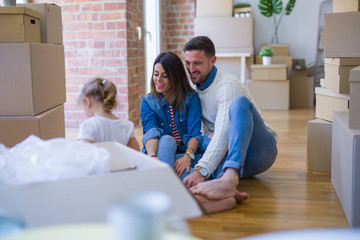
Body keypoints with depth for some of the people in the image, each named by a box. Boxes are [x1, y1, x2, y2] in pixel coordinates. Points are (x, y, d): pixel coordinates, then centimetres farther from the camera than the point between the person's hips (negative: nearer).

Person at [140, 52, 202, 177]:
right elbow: (150, 131, -12)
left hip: (183, 153, 1)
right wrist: (153, 156, -33)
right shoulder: (147, 102, 7)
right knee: (166, 140, -35)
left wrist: (188, 156, -27)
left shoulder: (191, 98, 6)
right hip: (158, 152, -1)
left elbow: (195, 133, -6)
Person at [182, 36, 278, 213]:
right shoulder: (192, 87, 11)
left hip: (260, 151, -6)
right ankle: (226, 194, -56)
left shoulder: (228, 84, -14)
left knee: (239, 102, -31)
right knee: (205, 139, -26)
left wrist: (201, 170, -39)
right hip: (227, 154, 6)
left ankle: (229, 179, -54)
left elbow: (223, 134, -27)